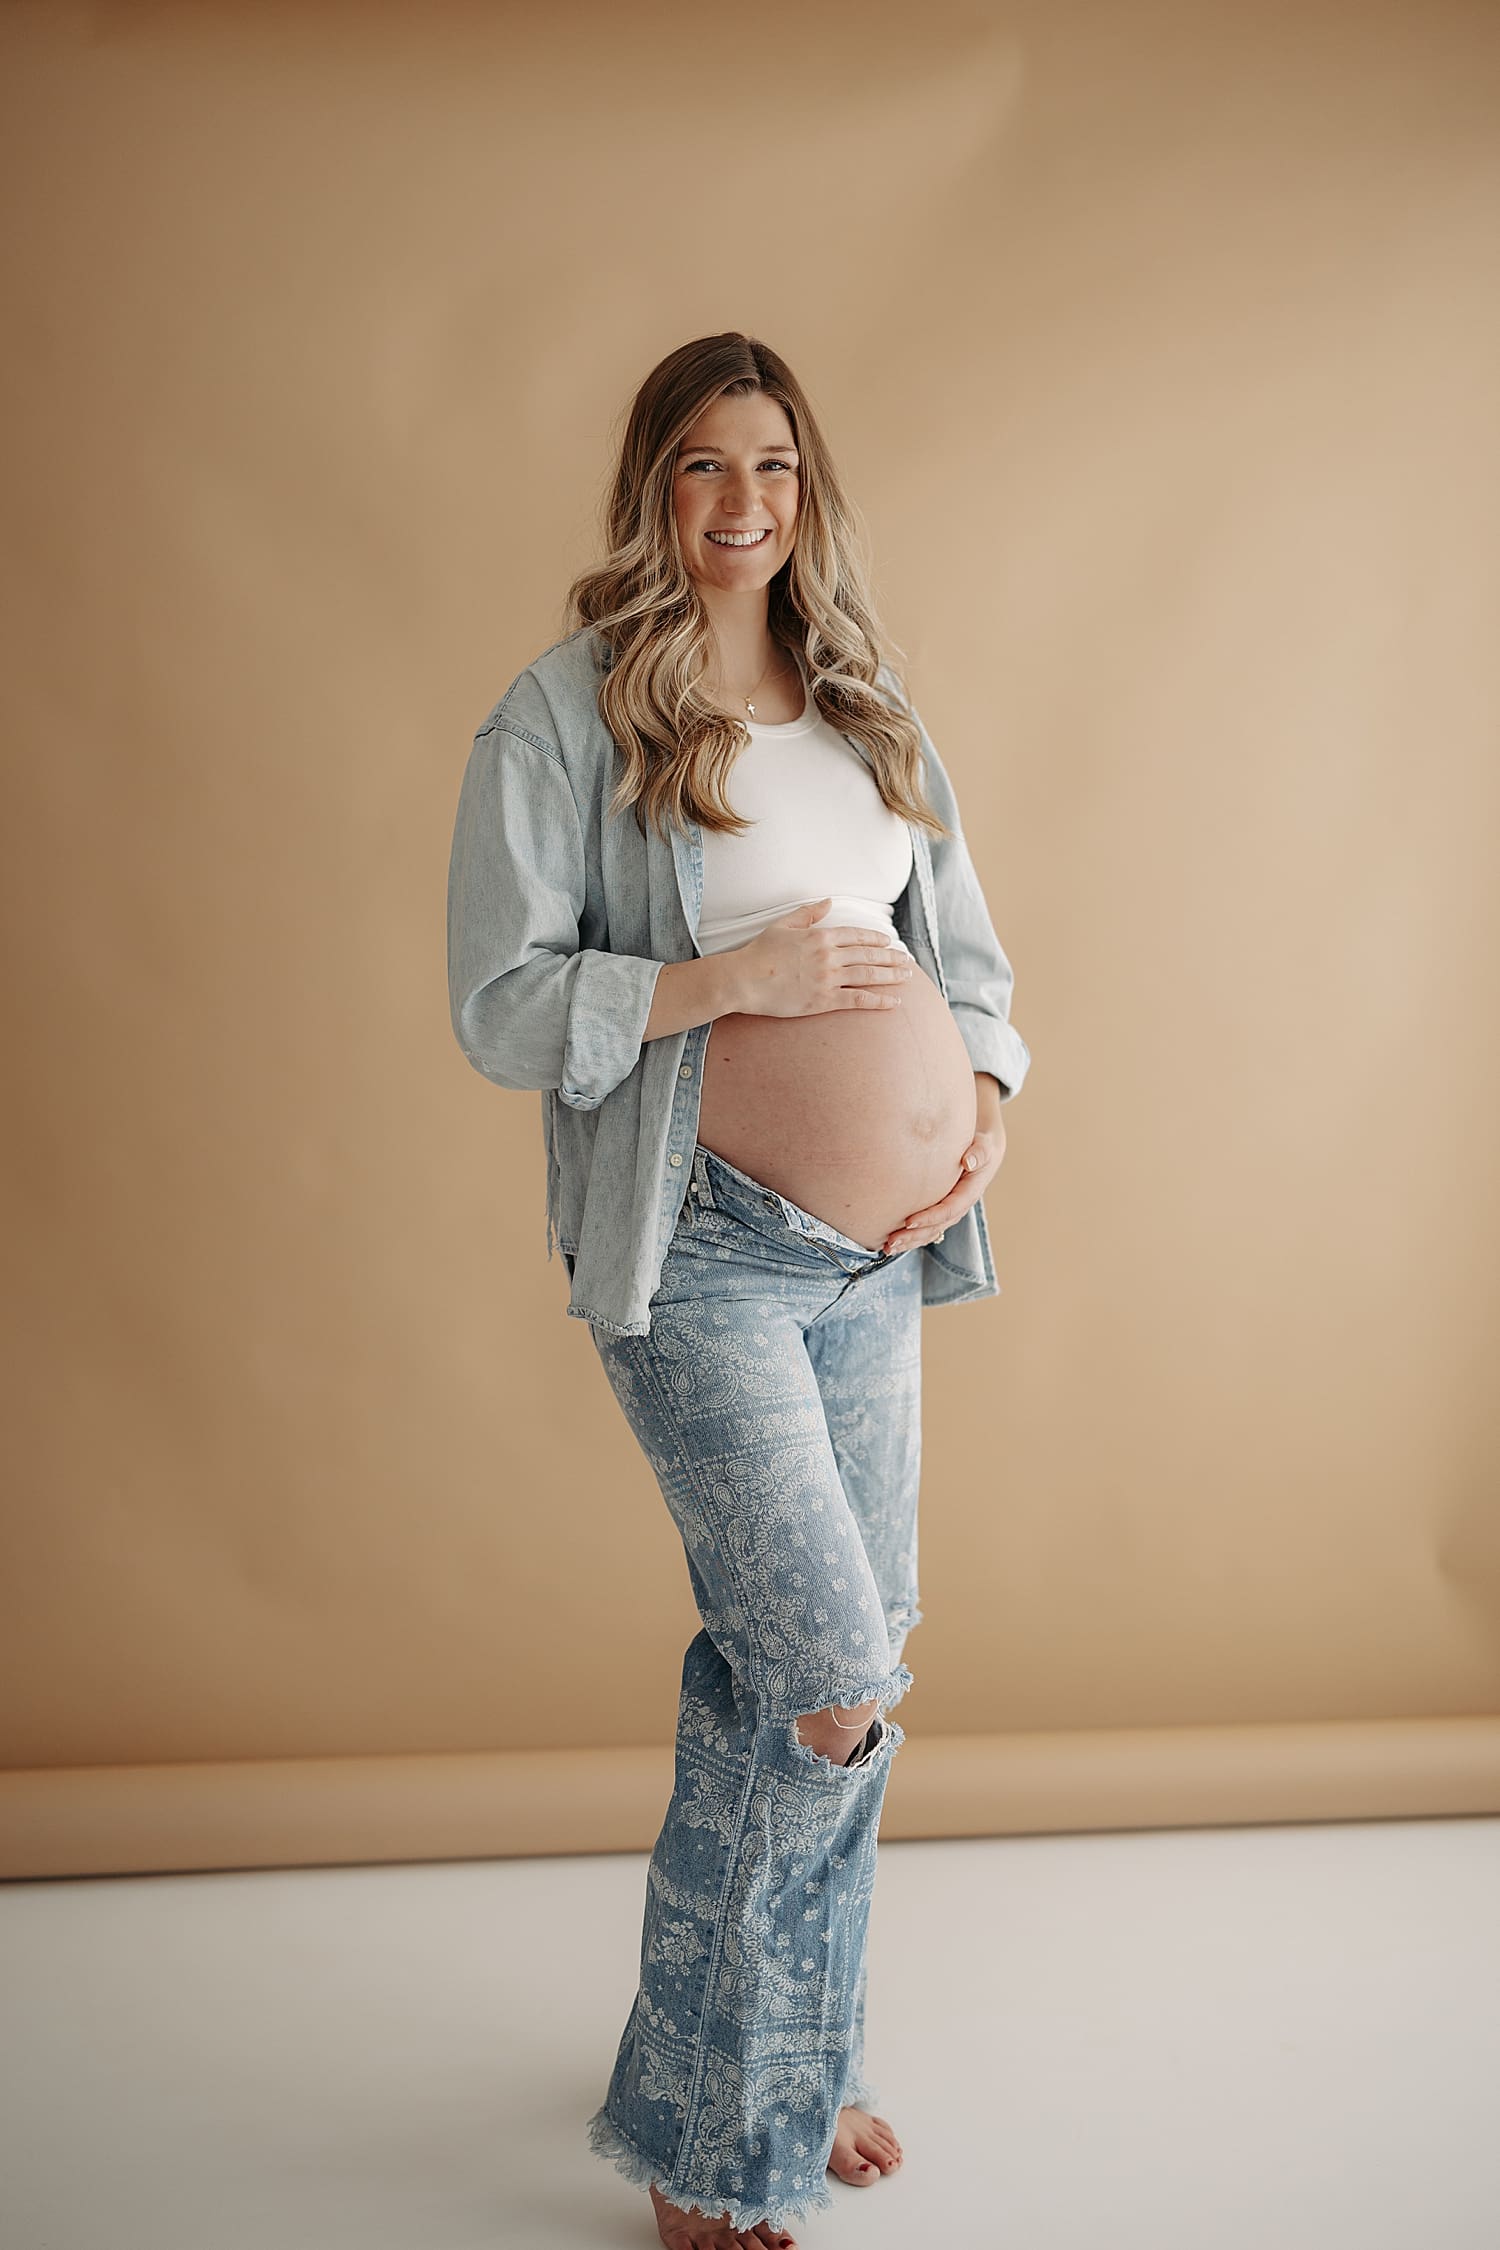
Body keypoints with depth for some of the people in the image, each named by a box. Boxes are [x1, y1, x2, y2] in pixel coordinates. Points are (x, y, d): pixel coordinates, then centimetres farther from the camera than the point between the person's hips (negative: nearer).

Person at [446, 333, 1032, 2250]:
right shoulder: (567, 710, -5)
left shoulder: (869, 708, 14)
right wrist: (736, 973, -17)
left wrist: (982, 1115, 0)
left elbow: (965, 952, 18)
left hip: (871, 1251, 6)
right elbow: (499, 1004, -9)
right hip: (697, 1249, -6)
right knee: (834, 1682, -11)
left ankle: (794, 2064, 35)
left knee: (818, 1664, 13)